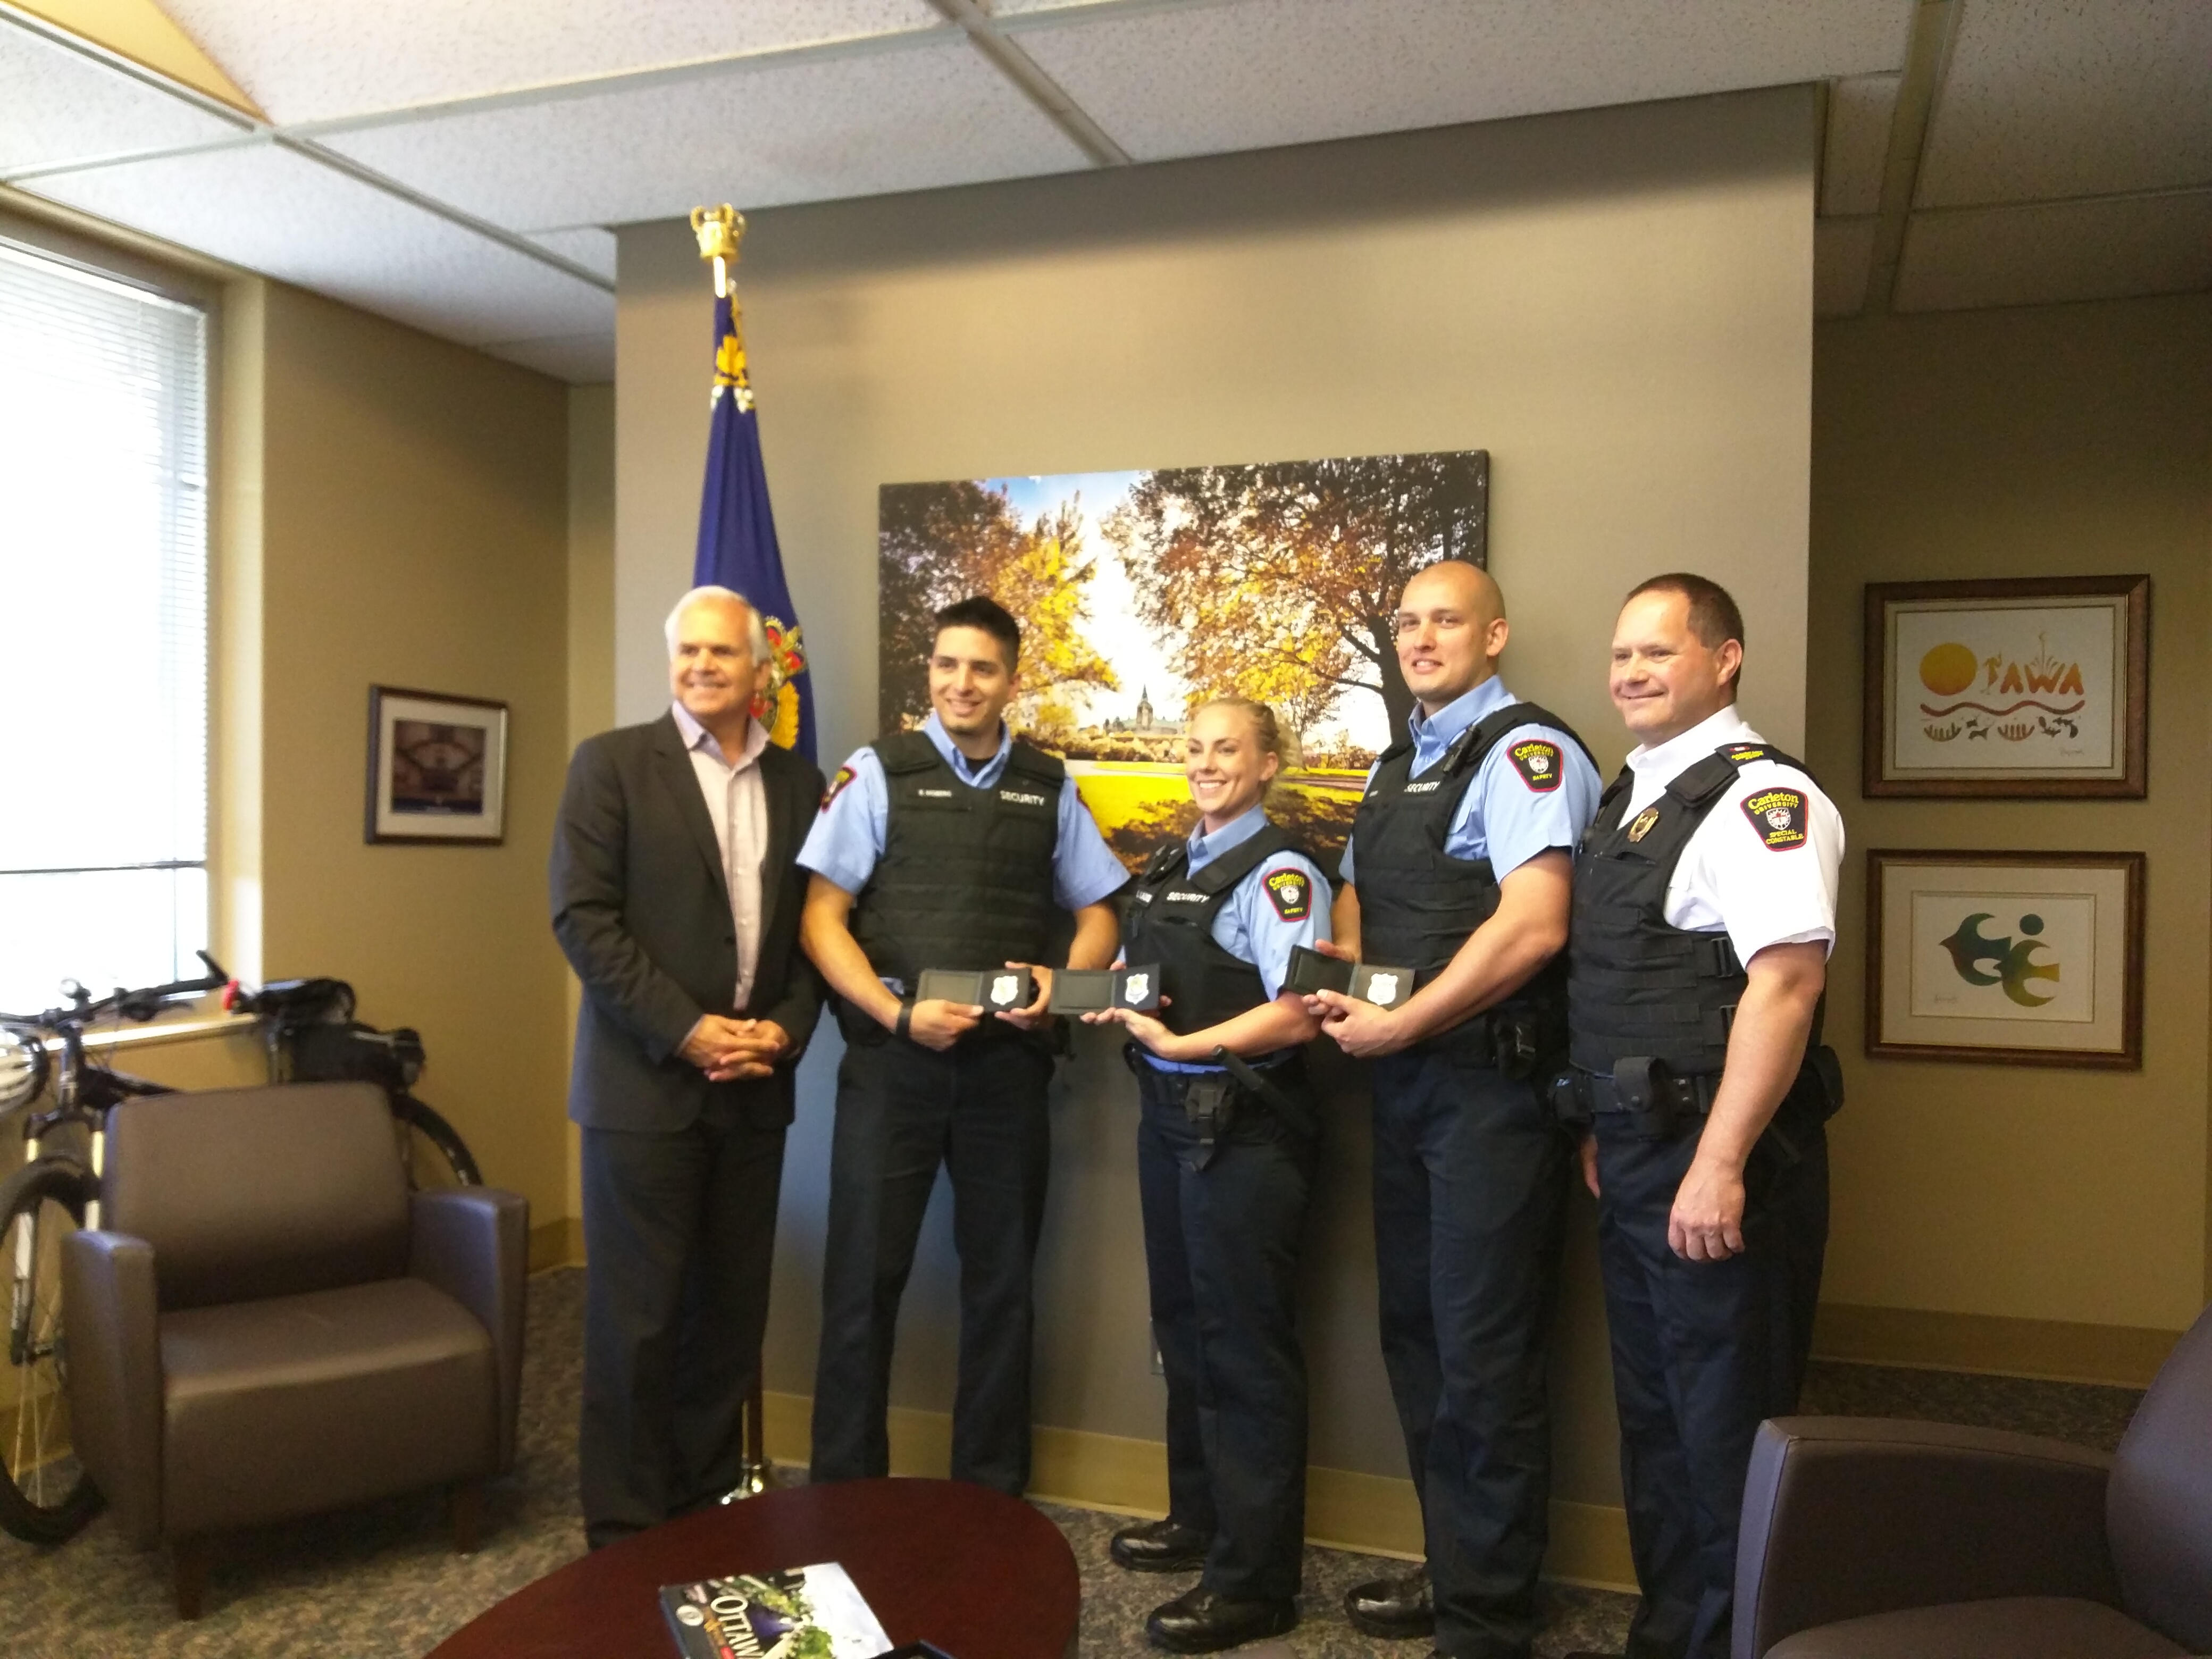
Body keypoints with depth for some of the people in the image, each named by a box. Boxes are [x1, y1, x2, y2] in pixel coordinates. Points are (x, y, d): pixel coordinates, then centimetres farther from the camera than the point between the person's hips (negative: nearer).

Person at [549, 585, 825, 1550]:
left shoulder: (799, 783, 11)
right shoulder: (612, 764, -1)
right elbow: (582, 918, -9)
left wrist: (785, 1027, -4)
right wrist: (687, 1031, -14)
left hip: (754, 1083, 4)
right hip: (645, 1082, -4)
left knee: (733, 1312, 9)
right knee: (637, 1316, 2)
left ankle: (708, 1499, 25)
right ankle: (625, 1527, 17)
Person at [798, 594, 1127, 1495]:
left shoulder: (1050, 787, 7)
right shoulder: (879, 773, -1)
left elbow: (1098, 915, 13)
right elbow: (821, 918, -5)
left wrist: (1060, 983, -7)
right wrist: (900, 1015, -16)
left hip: (1007, 1061, 3)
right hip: (893, 1056, -2)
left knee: (1002, 1278, 13)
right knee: (865, 1277, 4)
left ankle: (992, 1489, 29)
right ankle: (844, 1488, 20)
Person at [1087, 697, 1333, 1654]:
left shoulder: (1279, 872, -13)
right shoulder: (1168, 866, 12)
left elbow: (1296, 1015, -23)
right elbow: (1142, 977, 20)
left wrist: (1182, 1043, -25)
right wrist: (1105, 1002, -1)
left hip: (1245, 1128, -9)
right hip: (1168, 1116, 9)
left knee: (1244, 1345, 0)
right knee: (1183, 1326, 20)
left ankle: (1254, 1580, 13)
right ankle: (1201, 1516, 38)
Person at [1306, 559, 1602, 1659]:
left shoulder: (1527, 751, -11)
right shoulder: (1394, 766, 16)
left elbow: (1532, 924, -22)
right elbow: (1355, 895, 26)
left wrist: (1397, 1025, -17)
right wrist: (1339, 989, 5)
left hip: (1491, 1084, -9)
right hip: (1402, 1078, 9)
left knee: (1484, 1359, 0)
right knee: (1415, 1334, 17)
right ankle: (1452, 1570, 34)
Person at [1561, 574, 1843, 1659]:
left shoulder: (1760, 796, -14)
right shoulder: (1629, 798, 14)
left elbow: (1786, 982, -23)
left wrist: (1718, 1166, -26)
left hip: (1715, 1164, -9)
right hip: (1636, 1158, 9)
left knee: (1727, 1427, 4)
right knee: (1653, 1416, 19)